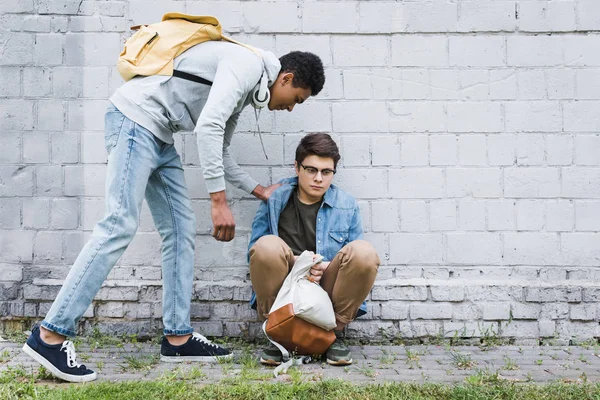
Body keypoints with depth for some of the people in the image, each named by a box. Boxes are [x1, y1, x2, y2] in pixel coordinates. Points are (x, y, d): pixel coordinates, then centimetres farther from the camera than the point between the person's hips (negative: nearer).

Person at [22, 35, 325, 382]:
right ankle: (51, 335, -13)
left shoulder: (247, 88, 19)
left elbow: (219, 150, 26)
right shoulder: (248, 64, -11)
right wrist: (219, 201, -25)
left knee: (181, 229, 5)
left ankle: (178, 336, 8)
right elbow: (207, 128, -25)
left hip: (159, 136, 10)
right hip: (135, 118, -10)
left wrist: (259, 191, 29)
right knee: (121, 225, -17)